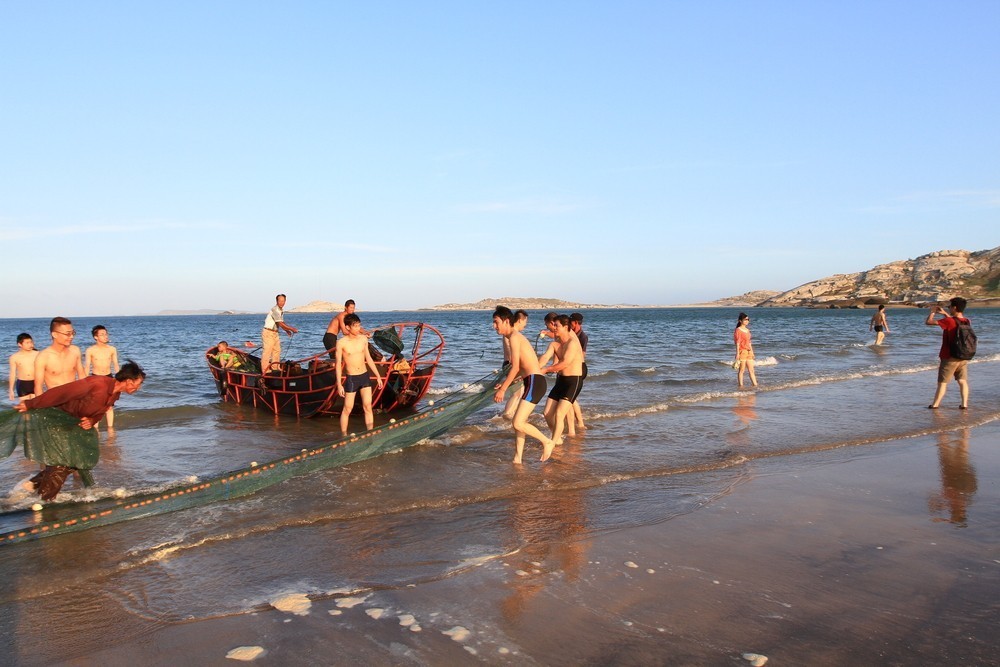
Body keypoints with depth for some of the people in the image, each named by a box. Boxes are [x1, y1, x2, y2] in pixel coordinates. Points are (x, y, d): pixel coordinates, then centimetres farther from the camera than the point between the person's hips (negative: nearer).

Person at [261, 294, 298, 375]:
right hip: (268, 332, -10)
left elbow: (281, 322, 17)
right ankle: (265, 370, -7)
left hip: (275, 333, 10)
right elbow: (281, 324, -24)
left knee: (277, 350, 13)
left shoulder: (281, 310, 10)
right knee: (267, 351, -10)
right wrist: (292, 329, -16)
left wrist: (287, 330, 2)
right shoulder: (274, 310, -20)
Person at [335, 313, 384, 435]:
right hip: (351, 379, -4)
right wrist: (339, 384, -9)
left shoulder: (363, 339, 2)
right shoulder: (341, 343, -11)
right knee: (347, 409, 5)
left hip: (365, 376, 4)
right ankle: (344, 436, 17)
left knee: (368, 407, 3)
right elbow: (338, 364, -7)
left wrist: (378, 376, 13)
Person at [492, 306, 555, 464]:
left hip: (534, 382, -10)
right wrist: (505, 383, 25)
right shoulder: (517, 336, 20)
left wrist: (502, 389, -13)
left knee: (518, 423, -13)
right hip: (534, 382, 10)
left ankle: (547, 443, 2)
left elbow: (515, 367, -16)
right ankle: (517, 459, 17)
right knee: (518, 422, 13)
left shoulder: (514, 337, -9)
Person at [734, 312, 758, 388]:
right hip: (742, 351, -7)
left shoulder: (747, 330, 15)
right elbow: (737, 343, -12)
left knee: (751, 370, 7)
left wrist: (752, 352, 18)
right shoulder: (738, 330, -8)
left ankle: (755, 385, 9)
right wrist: (737, 353, -16)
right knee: (741, 370, -3)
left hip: (749, 351, 8)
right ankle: (741, 386, 2)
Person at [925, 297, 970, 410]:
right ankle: (964, 404, 9)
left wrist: (932, 312, 0)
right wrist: (944, 313, 21)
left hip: (949, 358, -5)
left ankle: (935, 405, 5)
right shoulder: (966, 321, 1)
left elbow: (928, 322, -18)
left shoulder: (948, 321, -21)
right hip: (963, 358, 5)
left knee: (942, 382, 1)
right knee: (962, 381, 11)